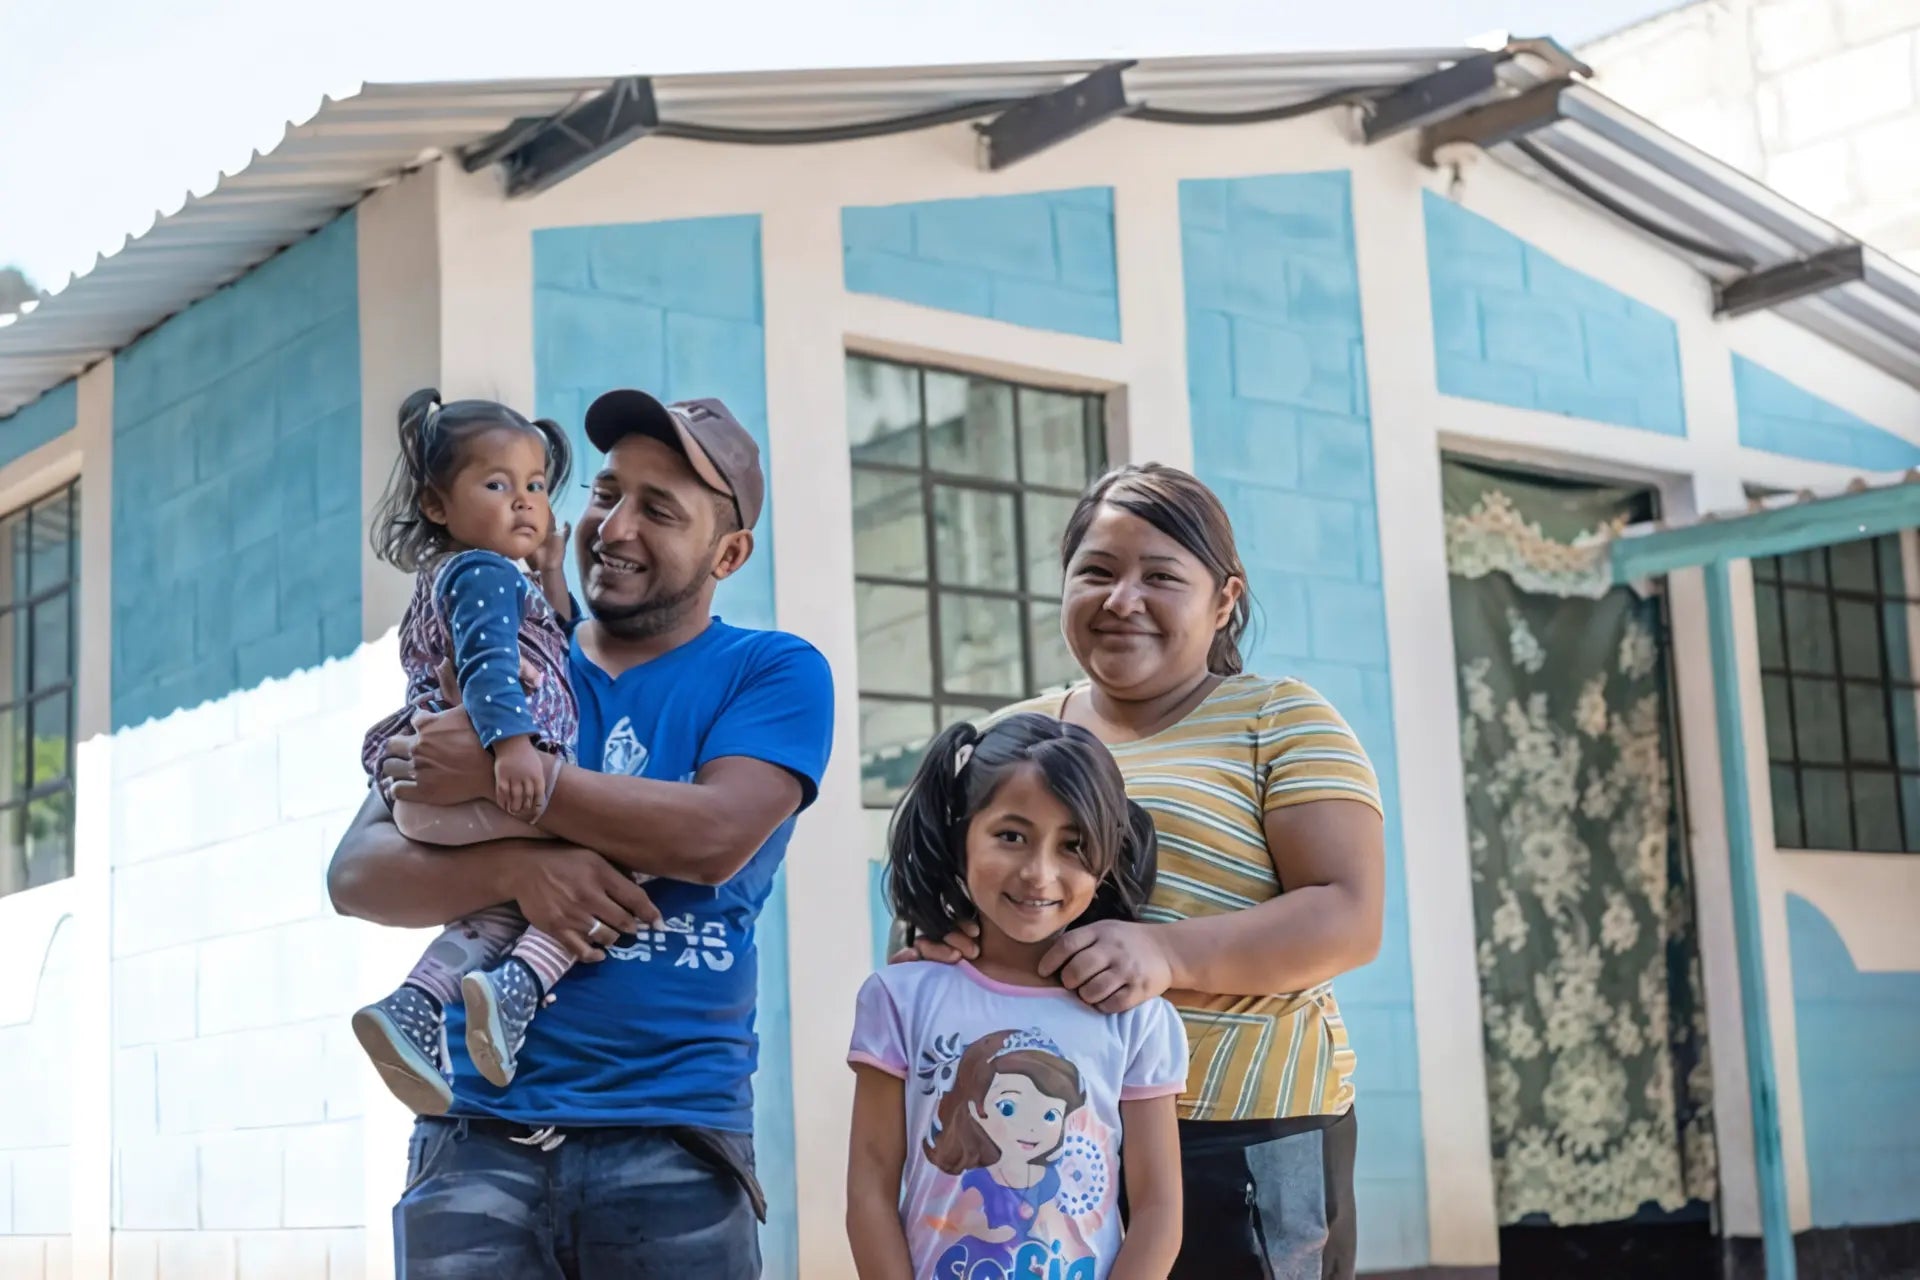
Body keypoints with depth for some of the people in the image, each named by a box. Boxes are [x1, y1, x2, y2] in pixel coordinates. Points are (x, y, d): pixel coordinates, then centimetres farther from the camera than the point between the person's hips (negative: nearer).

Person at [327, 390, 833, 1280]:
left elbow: (715, 835, -14)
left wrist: (497, 775, -10)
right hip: (479, 1133, 2)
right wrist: (517, 868, -15)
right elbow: (355, 874, 4)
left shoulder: (774, 673, 4)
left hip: (675, 1137, -2)